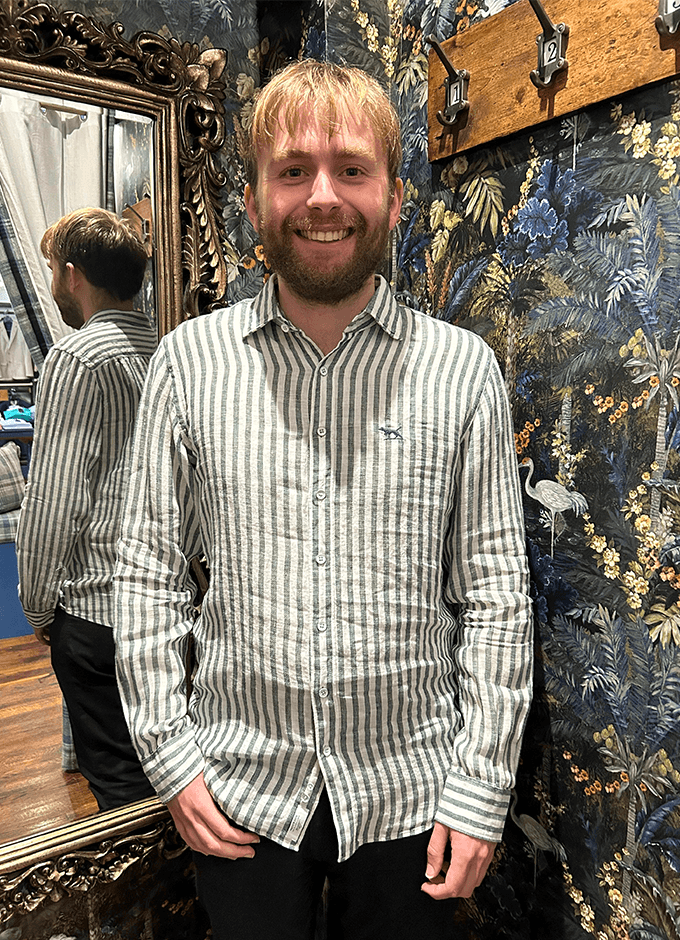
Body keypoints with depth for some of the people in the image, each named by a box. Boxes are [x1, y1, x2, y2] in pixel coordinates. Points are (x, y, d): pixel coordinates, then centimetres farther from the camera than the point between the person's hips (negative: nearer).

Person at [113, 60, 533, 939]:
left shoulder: (464, 369, -8)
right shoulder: (187, 360, -6)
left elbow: (496, 590, -6)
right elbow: (149, 569, -1)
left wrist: (481, 787, -5)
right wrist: (168, 753, -2)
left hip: (409, 791, 0)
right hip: (240, 789, 1)